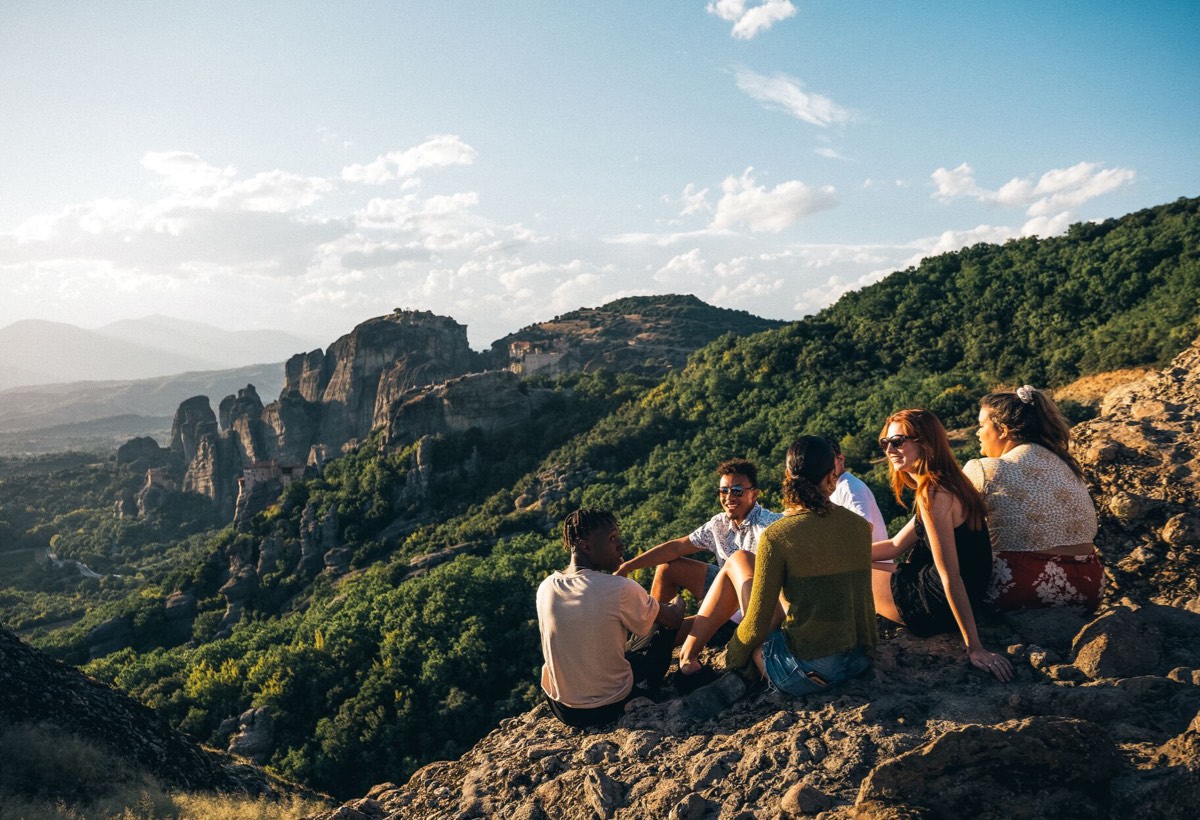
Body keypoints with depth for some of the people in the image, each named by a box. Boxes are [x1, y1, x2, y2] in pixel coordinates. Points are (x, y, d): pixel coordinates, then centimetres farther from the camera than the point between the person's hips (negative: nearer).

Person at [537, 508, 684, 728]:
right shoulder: (622, 589, -24)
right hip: (610, 708, -5)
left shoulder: (545, 588, -7)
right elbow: (673, 619, -7)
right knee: (666, 630, 15)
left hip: (561, 708, 5)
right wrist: (679, 604, 18)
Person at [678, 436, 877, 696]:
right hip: (860, 662, 5)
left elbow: (757, 625, -11)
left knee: (737, 561, 12)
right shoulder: (860, 526, 1)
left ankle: (689, 653, 22)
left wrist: (732, 657, 8)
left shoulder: (777, 536, -14)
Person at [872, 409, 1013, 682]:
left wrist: (975, 647, -24)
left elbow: (951, 576, -25)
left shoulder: (933, 495, -24)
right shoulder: (948, 484, 8)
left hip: (936, 607, -10)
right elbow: (895, 546, 12)